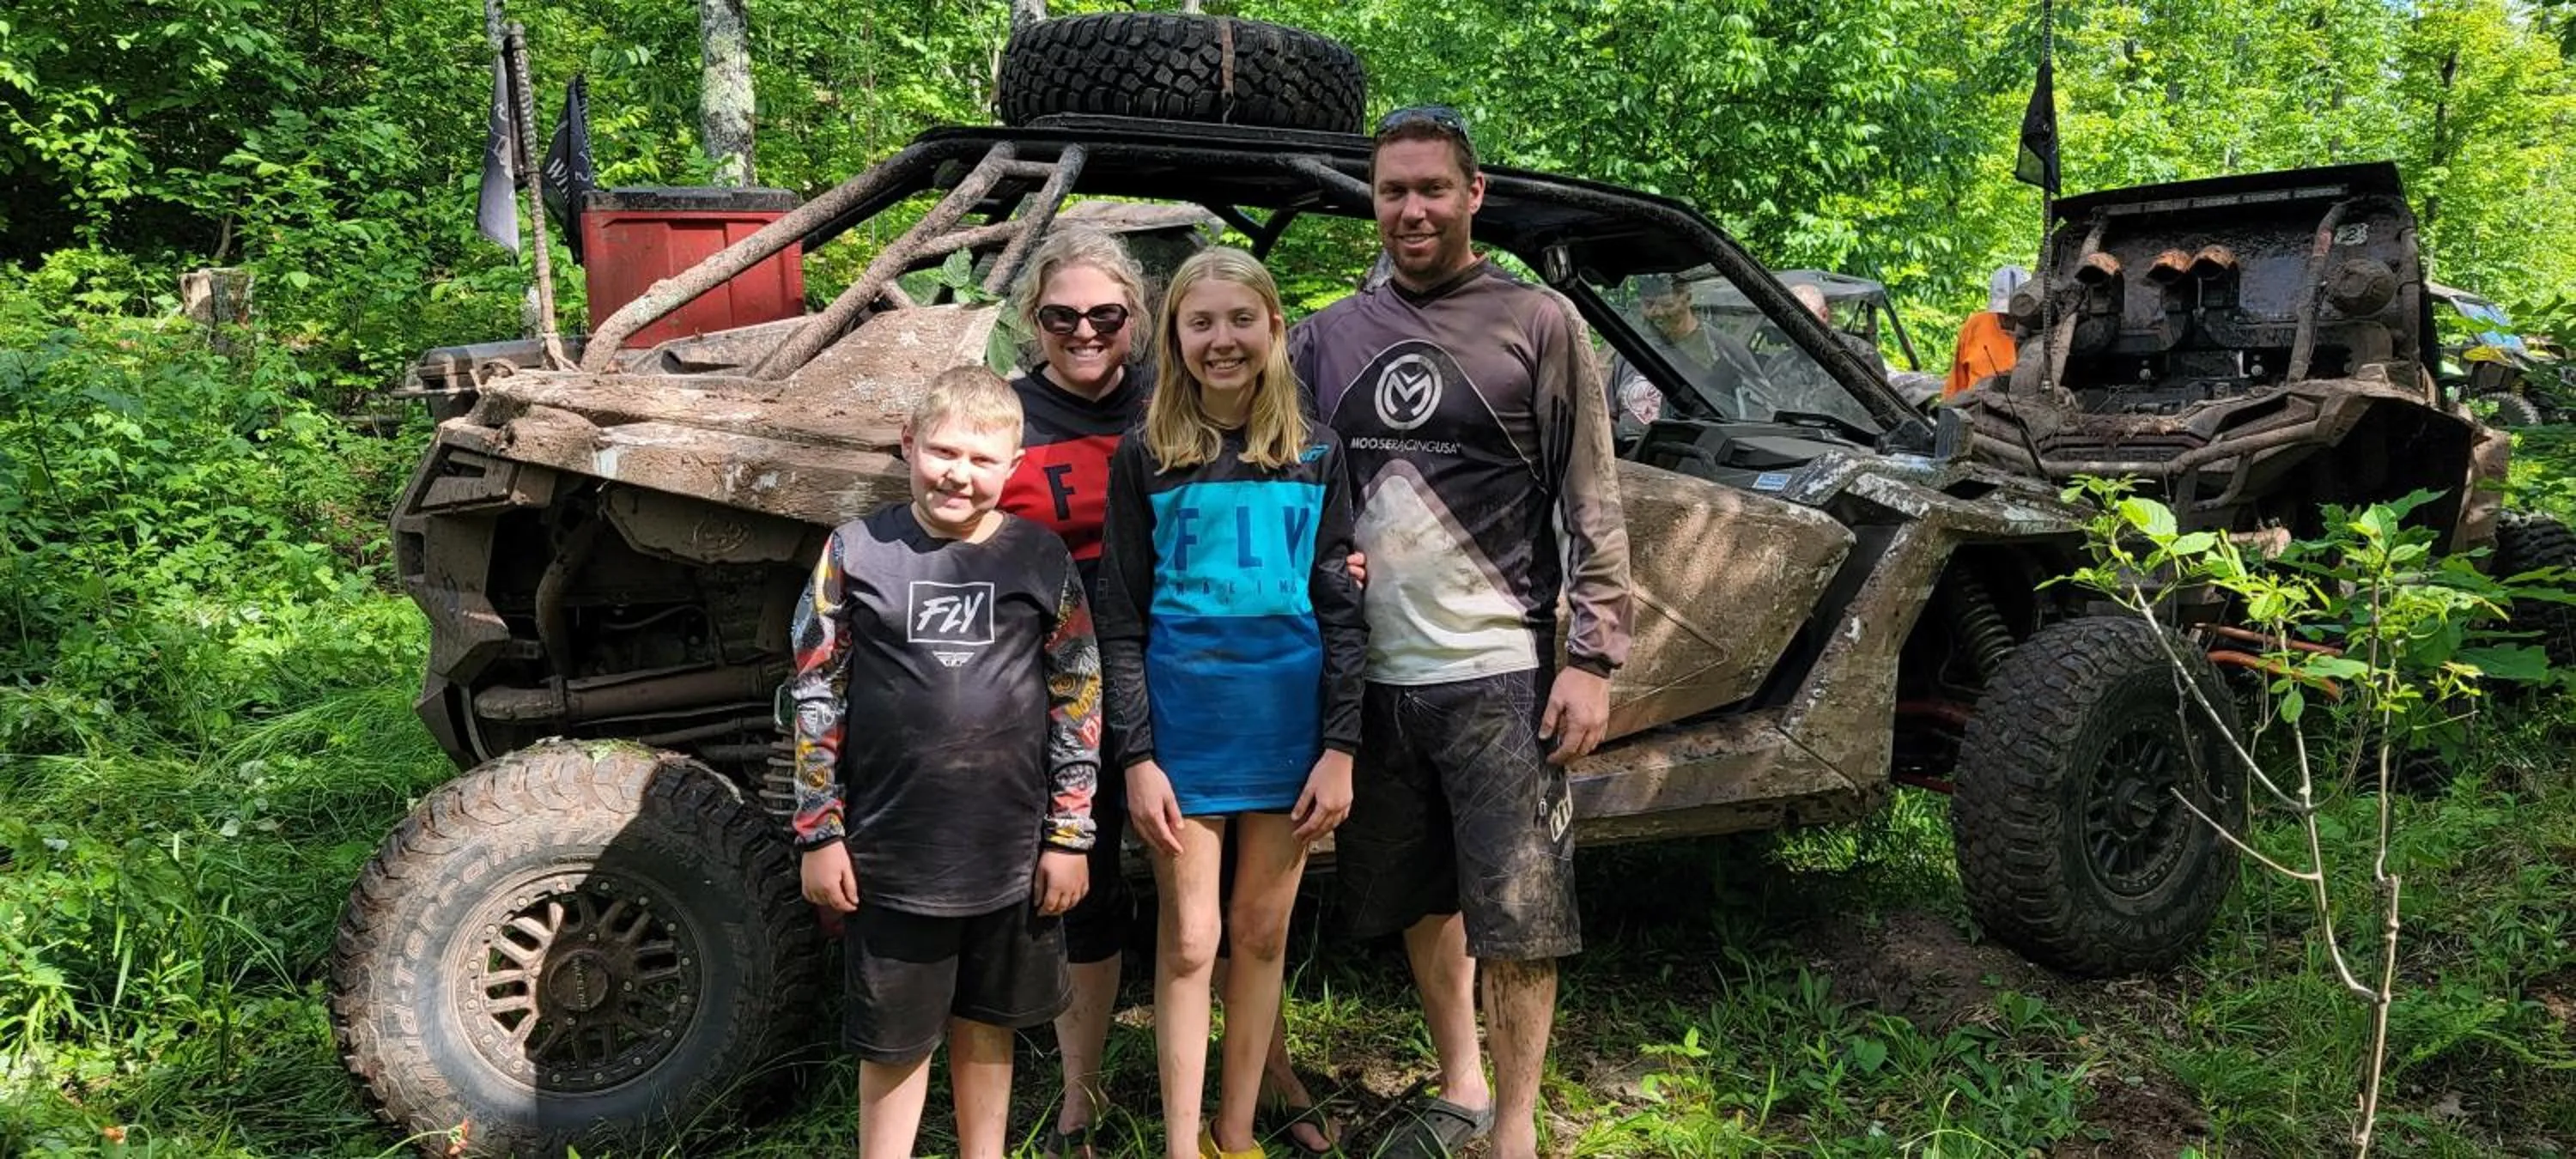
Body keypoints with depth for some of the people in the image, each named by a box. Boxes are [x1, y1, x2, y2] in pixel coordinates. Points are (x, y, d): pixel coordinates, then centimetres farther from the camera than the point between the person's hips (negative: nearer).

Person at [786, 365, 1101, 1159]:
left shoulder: (1043, 560, -2)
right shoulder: (856, 552, -3)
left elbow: (1078, 703, 2)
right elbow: (816, 696, 0)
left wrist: (1069, 833, 1)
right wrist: (819, 832, -3)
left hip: (1011, 851, 1)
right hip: (889, 853, -1)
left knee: (987, 1026, 17)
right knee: (894, 1040, 10)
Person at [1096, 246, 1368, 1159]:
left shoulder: (1315, 452, 3)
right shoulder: (1145, 457, 0)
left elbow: (1341, 606, 3)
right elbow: (1121, 618, -1)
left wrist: (1340, 748, -3)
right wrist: (1136, 756, -7)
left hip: (1288, 720, 2)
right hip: (1183, 717, -2)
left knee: (1262, 931, 11)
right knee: (1190, 940, 3)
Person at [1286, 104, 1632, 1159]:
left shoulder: (1538, 324, 0)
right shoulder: (1329, 337, 9)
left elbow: (1591, 505, -2)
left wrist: (1594, 657, -9)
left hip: (1500, 673, -4)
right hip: (1374, 673, 4)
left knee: (1517, 913, 0)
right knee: (1418, 900, 16)